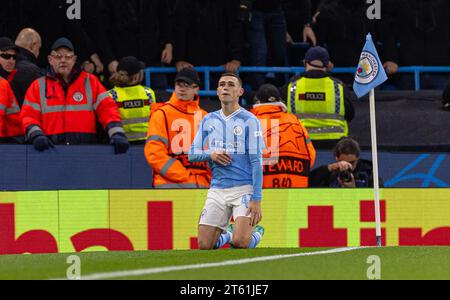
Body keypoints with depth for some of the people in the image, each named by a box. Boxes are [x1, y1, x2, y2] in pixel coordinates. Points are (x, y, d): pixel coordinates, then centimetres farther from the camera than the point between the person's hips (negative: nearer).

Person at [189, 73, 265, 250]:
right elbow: (192, 154, 15)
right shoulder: (208, 121, 11)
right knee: (204, 246, -4)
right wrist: (210, 154, -9)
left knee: (240, 243, -21)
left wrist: (256, 200, -16)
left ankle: (256, 233, 14)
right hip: (217, 190, 4)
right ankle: (228, 234, 28)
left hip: (244, 189, -4)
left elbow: (256, 162, -9)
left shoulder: (249, 121, -4)